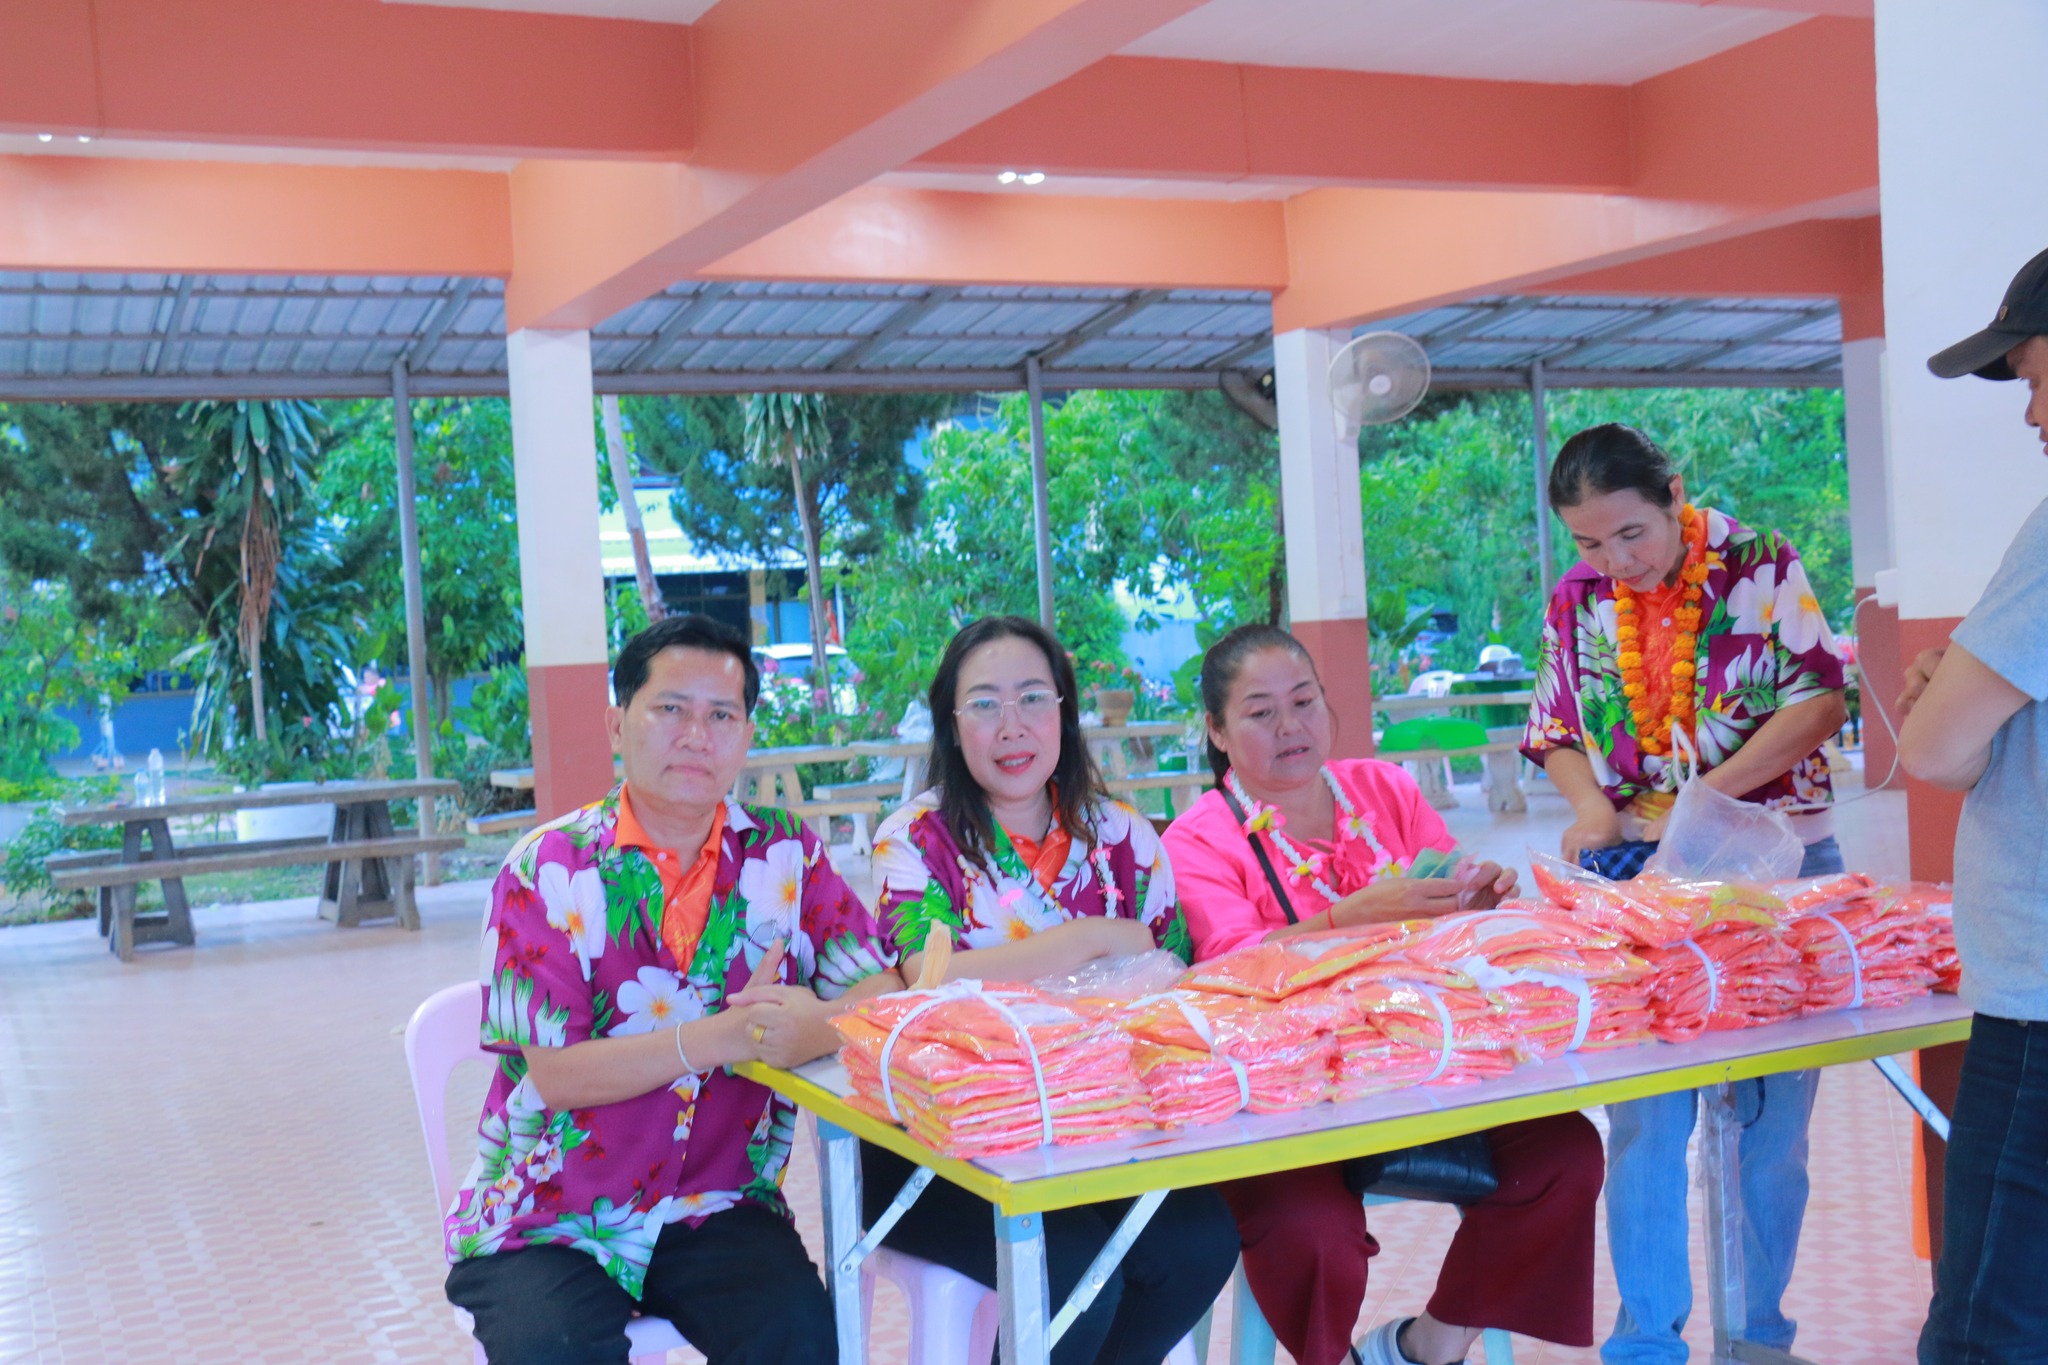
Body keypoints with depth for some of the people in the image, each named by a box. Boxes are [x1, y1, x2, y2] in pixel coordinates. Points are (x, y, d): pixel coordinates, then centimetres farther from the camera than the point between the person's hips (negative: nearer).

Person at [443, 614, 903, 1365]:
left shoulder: (785, 854, 2)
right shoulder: (547, 869, -5)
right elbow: (555, 1074, -12)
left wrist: (816, 1028, -29)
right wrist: (727, 1035, -24)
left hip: (718, 1209, 1)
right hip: (544, 1219, -1)